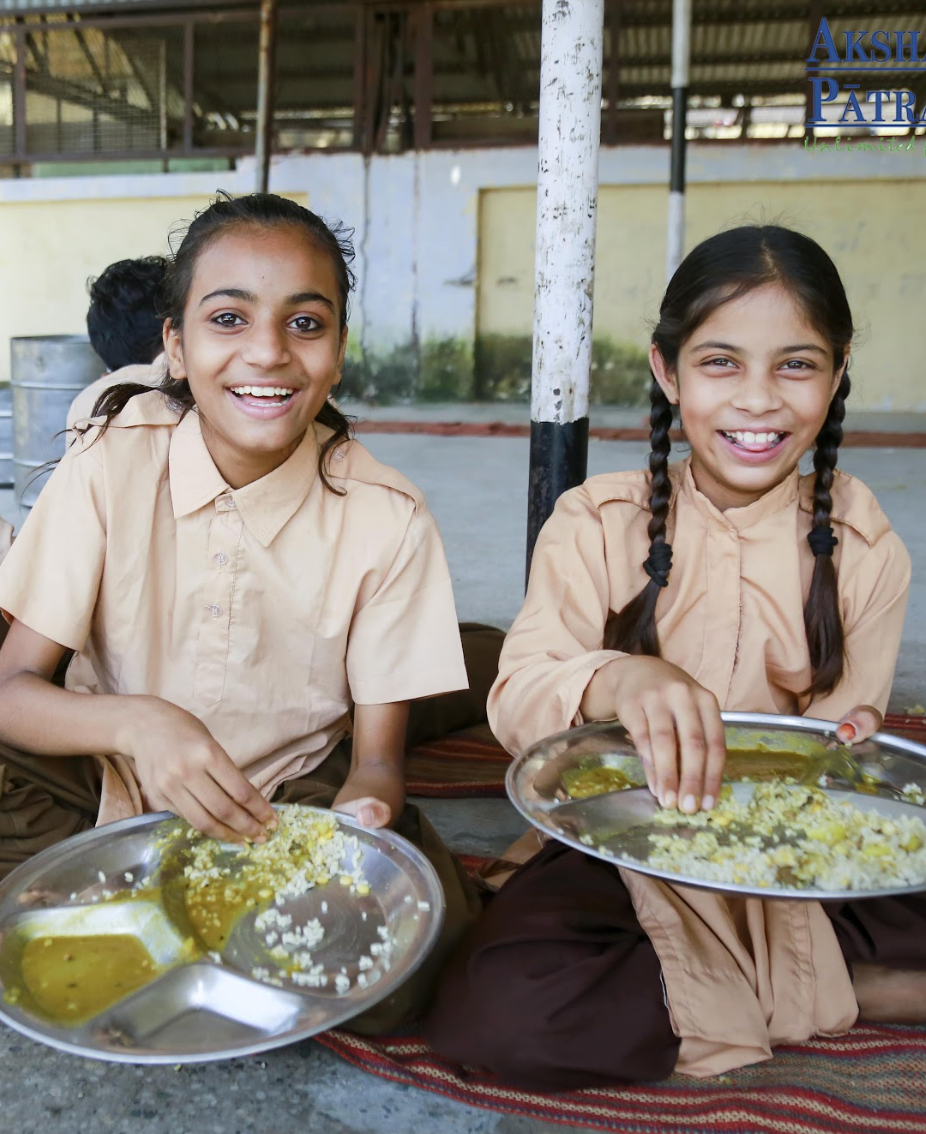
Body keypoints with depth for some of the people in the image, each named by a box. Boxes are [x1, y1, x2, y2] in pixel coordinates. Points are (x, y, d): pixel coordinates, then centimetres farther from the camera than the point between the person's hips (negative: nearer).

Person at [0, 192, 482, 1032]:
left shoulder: (387, 519, -14)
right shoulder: (115, 461, -13)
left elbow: (378, 755, -10)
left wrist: (363, 801, -34)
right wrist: (136, 722, -34)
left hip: (294, 798, 1)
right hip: (118, 783, 0)